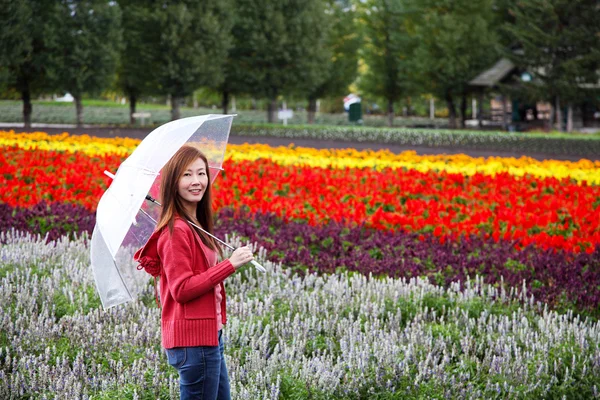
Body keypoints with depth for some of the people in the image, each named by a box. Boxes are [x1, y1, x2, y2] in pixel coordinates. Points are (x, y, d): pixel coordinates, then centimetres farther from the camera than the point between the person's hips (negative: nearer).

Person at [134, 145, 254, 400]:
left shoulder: (194, 226, 11)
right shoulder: (177, 231, -16)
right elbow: (182, 289, -21)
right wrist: (230, 265, -22)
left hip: (209, 334, 10)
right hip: (194, 339, -10)